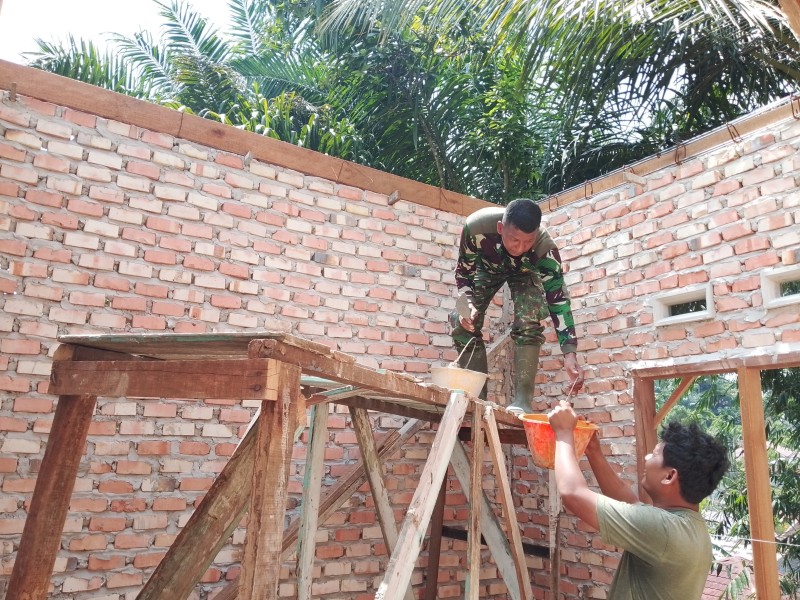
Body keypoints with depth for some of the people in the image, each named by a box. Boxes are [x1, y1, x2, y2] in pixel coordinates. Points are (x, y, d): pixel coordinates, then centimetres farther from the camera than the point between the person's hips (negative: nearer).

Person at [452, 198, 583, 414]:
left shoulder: (545, 248, -41)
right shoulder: (476, 226, -41)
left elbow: (558, 299, -36)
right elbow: (463, 271, -23)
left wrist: (570, 353, -45)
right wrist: (467, 304, -41)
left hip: (524, 272, -1)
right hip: (486, 267, 2)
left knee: (528, 320, -26)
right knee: (462, 321, -10)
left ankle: (522, 400, -20)